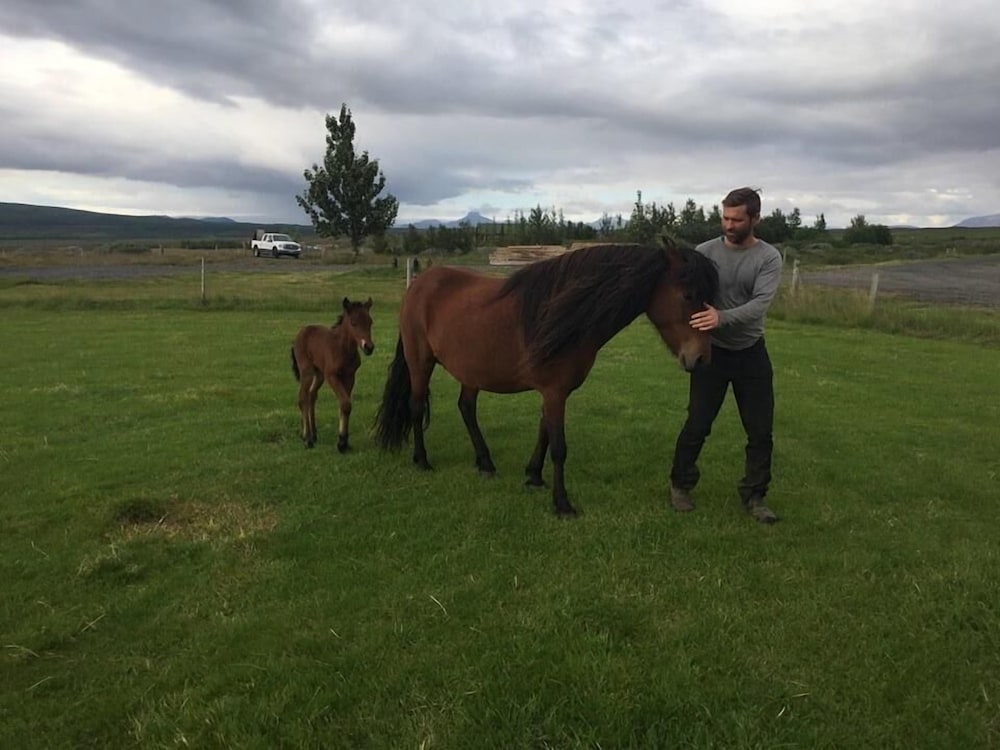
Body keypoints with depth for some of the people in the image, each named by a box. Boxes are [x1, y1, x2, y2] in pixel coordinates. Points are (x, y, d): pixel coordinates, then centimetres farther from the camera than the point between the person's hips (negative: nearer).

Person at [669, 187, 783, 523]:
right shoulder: (705, 252, -6)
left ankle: (754, 496, 21)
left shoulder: (769, 257, -8)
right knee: (697, 426, 4)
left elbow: (759, 304, -22)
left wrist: (722, 318, -40)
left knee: (761, 431, 5)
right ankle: (680, 484, 24)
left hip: (751, 354, 1)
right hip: (712, 351, -1)